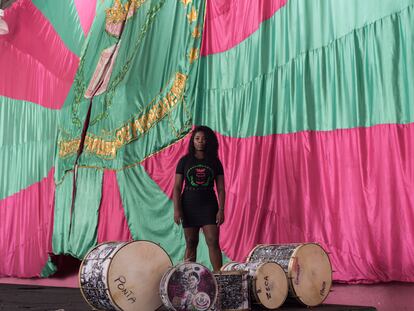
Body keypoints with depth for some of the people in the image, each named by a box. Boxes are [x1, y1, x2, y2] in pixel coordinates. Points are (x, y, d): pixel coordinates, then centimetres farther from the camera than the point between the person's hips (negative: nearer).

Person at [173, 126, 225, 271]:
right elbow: (177, 187, 1)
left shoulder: (215, 162, 5)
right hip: (189, 206, 0)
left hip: (208, 206, 0)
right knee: (191, 243, 6)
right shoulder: (185, 161, 4)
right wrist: (177, 209, -7)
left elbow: (220, 188, 3)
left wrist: (221, 210, -6)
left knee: (213, 242, -8)